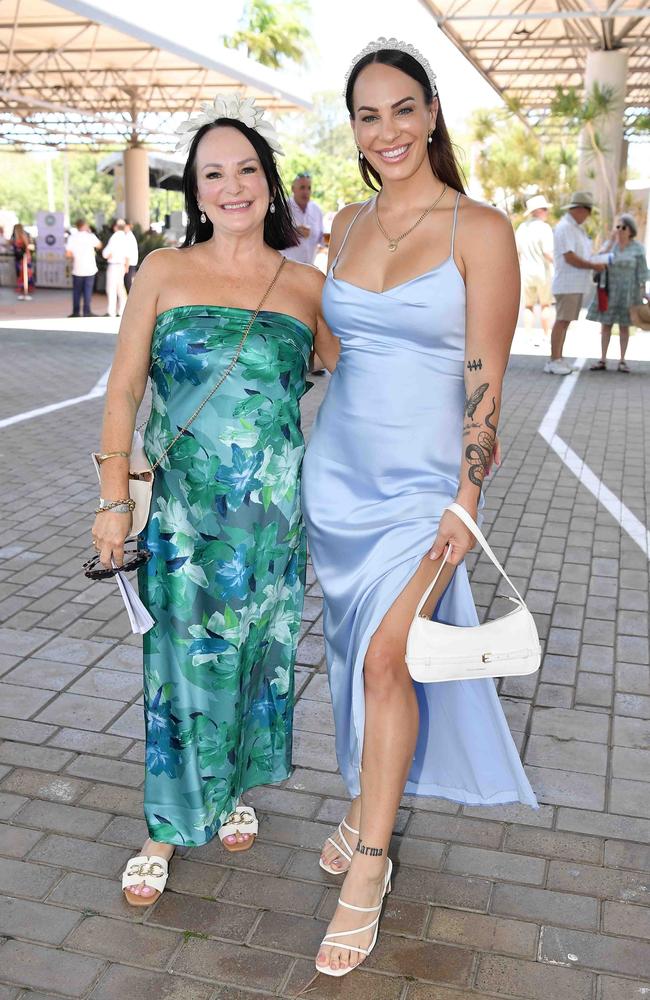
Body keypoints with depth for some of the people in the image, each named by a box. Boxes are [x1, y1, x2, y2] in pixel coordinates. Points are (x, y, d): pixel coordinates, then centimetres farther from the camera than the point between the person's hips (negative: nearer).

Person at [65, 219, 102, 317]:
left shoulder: (71, 238, -4)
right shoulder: (90, 236, -7)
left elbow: (68, 254, -9)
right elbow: (99, 246, 10)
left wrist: (74, 256, 13)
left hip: (77, 269, 1)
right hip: (90, 269, -1)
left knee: (77, 291, 10)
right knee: (88, 291, 3)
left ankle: (75, 312, 12)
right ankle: (86, 311, 0)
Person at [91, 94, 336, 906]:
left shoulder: (306, 285, 1)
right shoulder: (165, 272, -1)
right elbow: (123, 390, -1)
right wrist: (113, 498, -5)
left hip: (272, 512, 2)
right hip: (183, 512, -1)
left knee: (258, 656, 14)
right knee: (180, 665, 6)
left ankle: (237, 790, 40)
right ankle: (167, 828, 25)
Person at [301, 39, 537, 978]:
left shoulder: (480, 229, -9)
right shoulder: (347, 223, 8)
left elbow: (485, 380, -10)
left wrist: (466, 503, -13)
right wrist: (311, 457, 15)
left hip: (417, 481, -5)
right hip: (336, 469, 5)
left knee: (385, 658, -7)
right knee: (356, 650, 14)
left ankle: (368, 871, 9)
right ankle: (369, 800, 35)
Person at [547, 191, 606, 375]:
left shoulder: (577, 228, 19)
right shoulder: (564, 227, -12)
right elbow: (570, 258, -18)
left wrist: (596, 264, 6)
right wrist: (594, 266, -11)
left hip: (577, 284, 9)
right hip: (567, 284, -9)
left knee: (565, 321, 9)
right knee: (561, 321, -10)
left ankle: (557, 359, 12)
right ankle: (554, 361, -9)